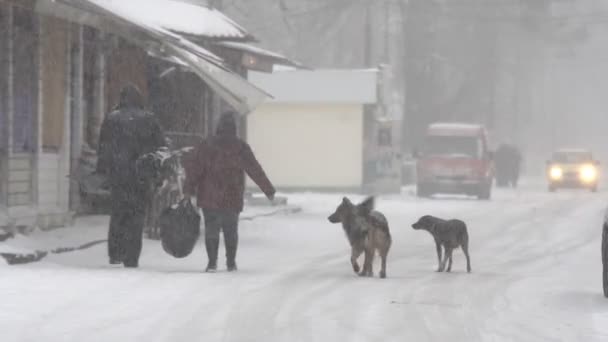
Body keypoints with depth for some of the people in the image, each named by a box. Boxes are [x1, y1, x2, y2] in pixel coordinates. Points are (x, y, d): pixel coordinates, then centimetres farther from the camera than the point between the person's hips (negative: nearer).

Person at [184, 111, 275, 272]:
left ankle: (212, 262, -5)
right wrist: (269, 190, 5)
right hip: (232, 198, 0)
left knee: (211, 229, 5)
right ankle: (231, 262, 15)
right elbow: (255, 170, -1)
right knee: (231, 230, 13)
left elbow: (193, 167, -6)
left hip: (209, 198, 0)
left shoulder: (206, 146, 1)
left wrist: (188, 189, -6)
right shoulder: (241, 147, -2)